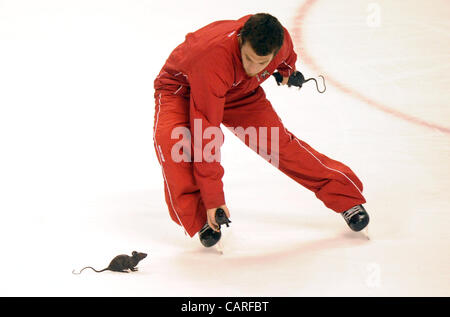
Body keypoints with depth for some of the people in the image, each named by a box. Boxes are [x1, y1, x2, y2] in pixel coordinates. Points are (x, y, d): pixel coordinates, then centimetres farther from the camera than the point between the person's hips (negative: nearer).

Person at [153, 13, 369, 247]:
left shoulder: (280, 40, -29)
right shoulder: (213, 60, -45)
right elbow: (206, 134, -42)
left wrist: (287, 69, 24)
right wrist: (213, 197, -40)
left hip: (239, 92, 4)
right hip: (182, 87, -4)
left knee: (279, 141, -6)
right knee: (170, 139, -33)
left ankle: (346, 197, 8)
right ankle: (200, 218, -20)